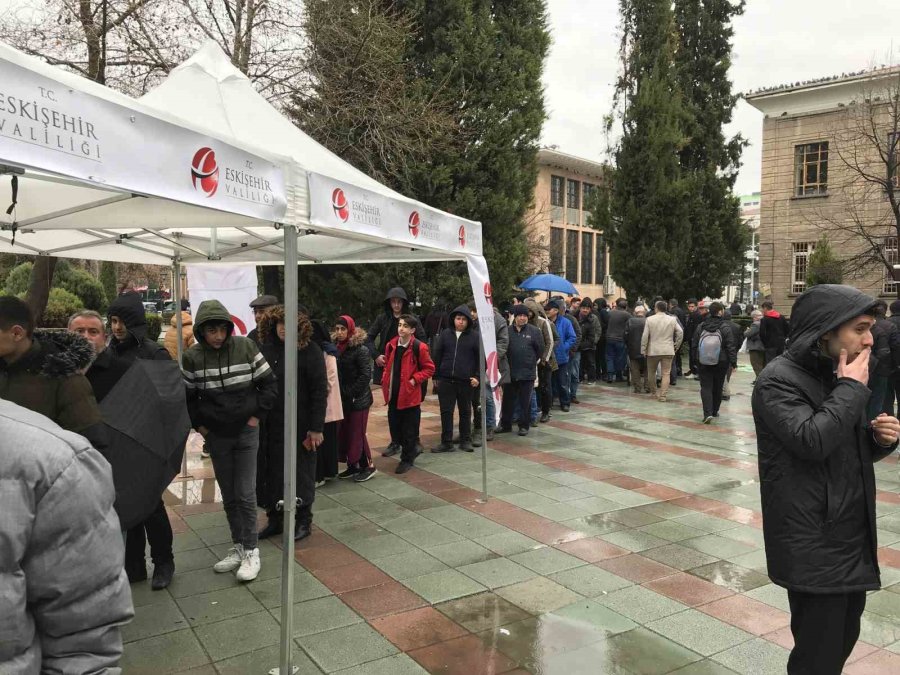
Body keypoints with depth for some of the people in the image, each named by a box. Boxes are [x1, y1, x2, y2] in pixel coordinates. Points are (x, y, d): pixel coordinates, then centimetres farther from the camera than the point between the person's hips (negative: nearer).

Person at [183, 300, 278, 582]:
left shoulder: (245, 347, -10)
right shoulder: (193, 356, -6)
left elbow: (269, 384, -4)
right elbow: (187, 396, 6)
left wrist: (257, 415, -7)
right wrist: (199, 425, 0)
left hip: (246, 432, -2)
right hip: (215, 435, 2)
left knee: (245, 494, -3)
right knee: (228, 495, 12)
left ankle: (251, 551, 8)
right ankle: (238, 546, 25)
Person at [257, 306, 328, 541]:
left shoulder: (309, 350, -10)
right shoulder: (264, 347, 3)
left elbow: (320, 391, -12)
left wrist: (316, 428, -15)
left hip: (298, 425, -4)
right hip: (268, 424, 4)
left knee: (300, 472, 7)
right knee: (270, 471, 10)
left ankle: (303, 520, 23)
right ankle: (275, 519, 26)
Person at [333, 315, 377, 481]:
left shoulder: (360, 349, -13)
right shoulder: (336, 347, 5)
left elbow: (366, 375, -17)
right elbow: (336, 373, 12)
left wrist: (350, 393, -16)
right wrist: (338, 393, 1)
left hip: (358, 399, -6)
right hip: (342, 399, 6)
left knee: (357, 433, -1)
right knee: (343, 433, 9)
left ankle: (368, 466, 12)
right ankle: (352, 465, 21)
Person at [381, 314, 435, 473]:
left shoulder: (419, 347, -12)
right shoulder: (391, 345, 5)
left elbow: (429, 368, -6)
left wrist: (414, 380, -15)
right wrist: (386, 380, 5)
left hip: (410, 395, -6)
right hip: (393, 395, 6)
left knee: (409, 430, 4)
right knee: (395, 428, 13)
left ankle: (407, 459, 21)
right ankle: (411, 451, 34)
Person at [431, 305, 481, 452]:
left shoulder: (475, 336, -1)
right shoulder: (445, 334, 5)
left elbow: (481, 357, 0)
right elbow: (437, 355, 8)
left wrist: (477, 376, -6)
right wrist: (436, 376, 5)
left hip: (466, 381, -1)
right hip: (446, 380, 2)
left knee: (465, 411, 11)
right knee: (446, 411, 4)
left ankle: (465, 441, 22)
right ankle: (446, 442, 12)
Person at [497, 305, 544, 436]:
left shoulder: (534, 331, -3)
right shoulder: (508, 331, 2)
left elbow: (540, 350, 1)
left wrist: (531, 362, 5)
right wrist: (506, 365, 4)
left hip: (527, 373, -2)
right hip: (510, 372, 2)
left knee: (525, 401, 6)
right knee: (507, 400, 11)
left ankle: (524, 426, 17)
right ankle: (505, 424, 24)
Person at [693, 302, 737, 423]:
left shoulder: (700, 327, -2)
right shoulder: (725, 328, -10)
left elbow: (695, 345, 5)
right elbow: (731, 347, -10)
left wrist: (696, 359, 16)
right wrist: (733, 362, -3)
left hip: (703, 363, 1)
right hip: (721, 363, -1)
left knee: (706, 387, 0)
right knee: (717, 387, 15)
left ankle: (707, 413, -14)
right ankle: (714, 411, 26)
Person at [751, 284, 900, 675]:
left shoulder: (839, 376, 11)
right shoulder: (779, 379, -15)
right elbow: (812, 441, -30)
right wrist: (853, 389, -19)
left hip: (852, 537, 9)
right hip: (813, 544, -8)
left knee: (842, 641, 20)